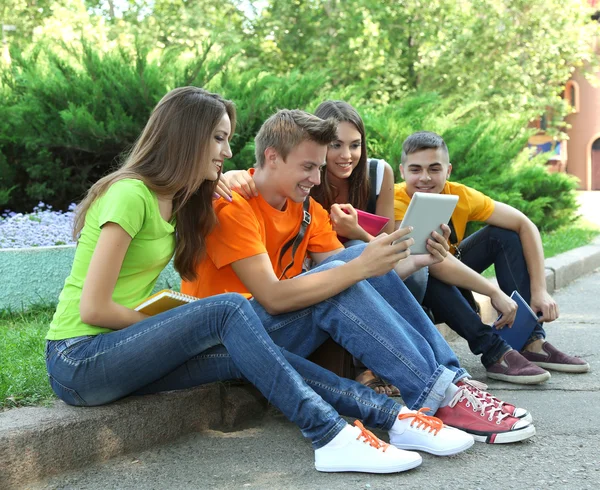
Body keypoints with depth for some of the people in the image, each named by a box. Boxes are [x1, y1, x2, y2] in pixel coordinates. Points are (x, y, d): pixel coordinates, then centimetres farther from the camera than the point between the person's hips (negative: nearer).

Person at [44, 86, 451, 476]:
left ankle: (391, 416, -15)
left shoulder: (171, 200, 12)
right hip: (78, 359, -8)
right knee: (229, 310, -25)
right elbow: (93, 309, -19)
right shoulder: (131, 194, -17)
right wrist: (169, 326, -7)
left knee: (247, 354, -11)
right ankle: (329, 437, -31)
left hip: (121, 350, 8)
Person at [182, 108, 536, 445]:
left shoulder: (305, 207, 8)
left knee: (360, 257, -15)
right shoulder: (232, 206, -18)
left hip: (286, 324, 7)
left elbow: (355, 266, 1)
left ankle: (451, 377, -19)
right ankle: (440, 399, -29)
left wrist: (417, 260, -16)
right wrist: (360, 268, -34)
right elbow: (272, 298, -28)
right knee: (344, 271, -28)